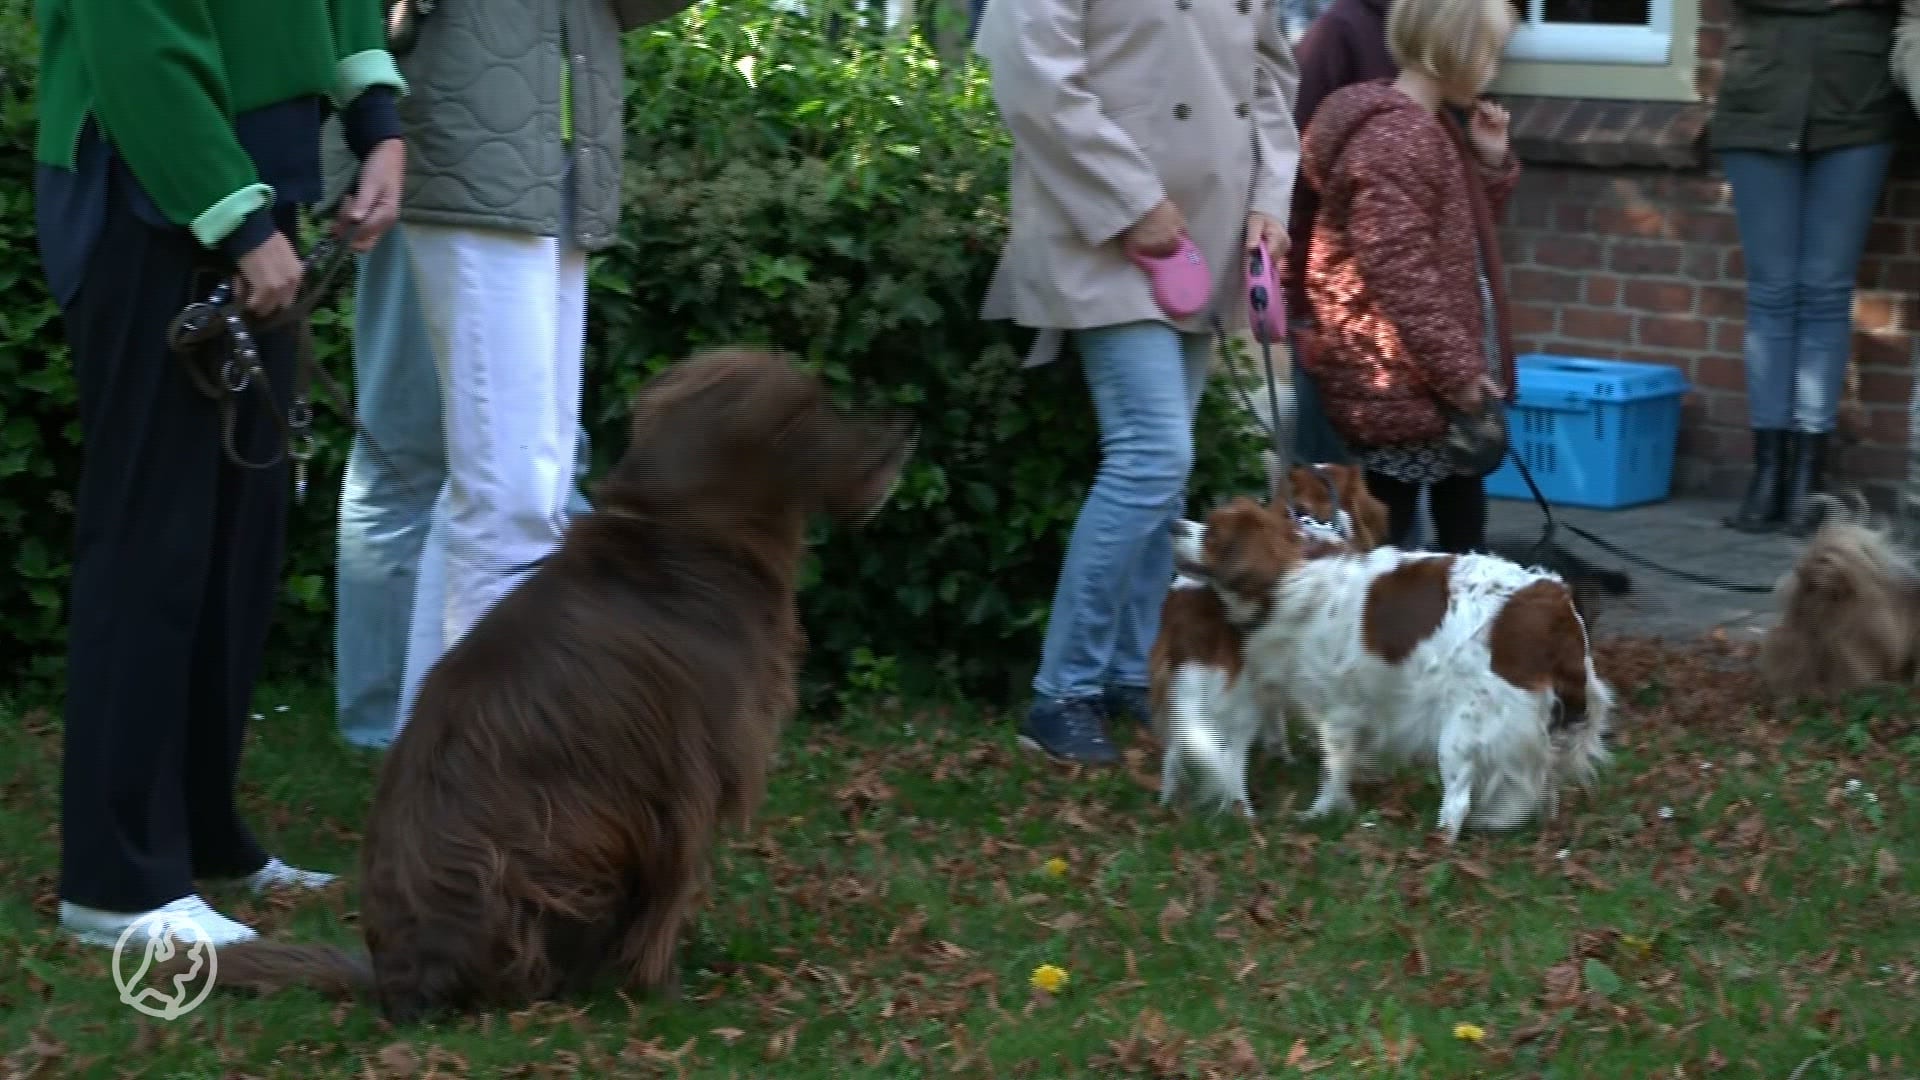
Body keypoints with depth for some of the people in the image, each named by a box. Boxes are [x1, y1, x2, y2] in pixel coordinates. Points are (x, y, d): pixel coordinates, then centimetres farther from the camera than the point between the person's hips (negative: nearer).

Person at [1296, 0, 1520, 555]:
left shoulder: (1431, 129, 15)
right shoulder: (1394, 140, -19)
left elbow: (1459, 236, 24)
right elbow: (1398, 271, -24)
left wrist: (1491, 162, 9)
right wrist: (1456, 369, -21)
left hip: (1436, 381, 11)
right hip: (1398, 384, -11)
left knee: (1463, 531, 17)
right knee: (1387, 538, -4)